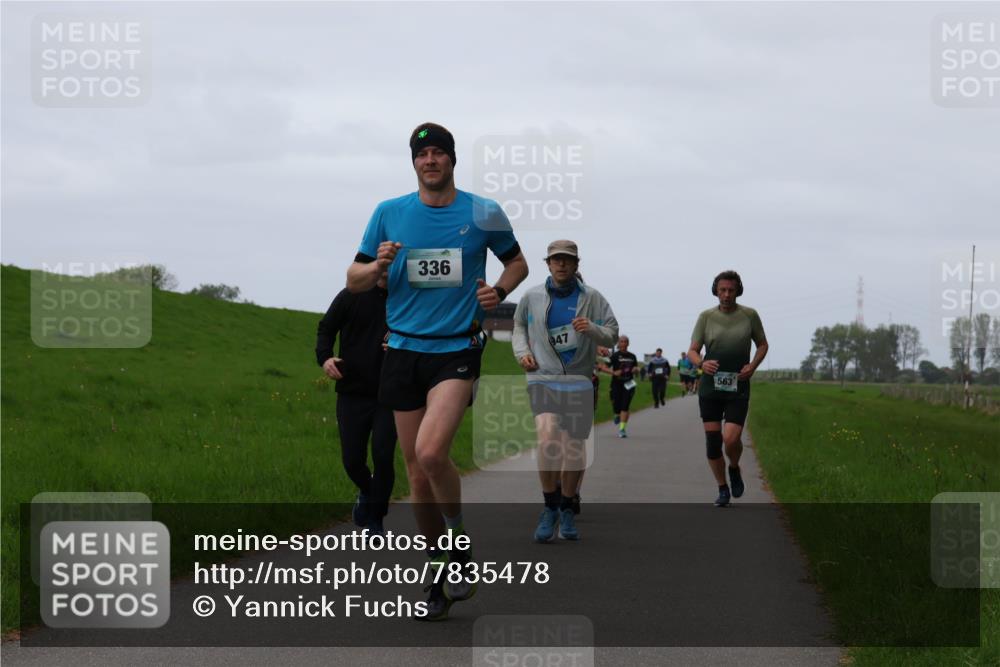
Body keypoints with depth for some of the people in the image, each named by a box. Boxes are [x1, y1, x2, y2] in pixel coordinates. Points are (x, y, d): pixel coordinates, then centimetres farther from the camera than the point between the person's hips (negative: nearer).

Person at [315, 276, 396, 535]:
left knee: (382, 456, -13)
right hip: (352, 393, 1)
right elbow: (326, 328, 9)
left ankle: (375, 520, 4)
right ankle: (367, 492, 39)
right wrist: (324, 357, -9)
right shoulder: (351, 297, 0)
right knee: (352, 460, 3)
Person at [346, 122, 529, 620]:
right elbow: (354, 281, 9)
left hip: (457, 349, -3)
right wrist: (377, 266, -12)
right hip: (404, 349, 3)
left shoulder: (483, 214, 1)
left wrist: (499, 289, -5)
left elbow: (517, 263, 16)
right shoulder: (389, 214, 5)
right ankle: (442, 573, 19)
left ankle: (458, 539, 2)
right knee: (416, 469, 5)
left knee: (431, 452, -23)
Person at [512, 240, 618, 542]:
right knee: (547, 436, -24)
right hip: (542, 378, -1)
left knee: (574, 449, 3)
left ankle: (567, 510, 24)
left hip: (578, 381, 1)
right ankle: (549, 506, -11)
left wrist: (592, 329, -17)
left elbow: (612, 333, 4)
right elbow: (519, 325, 24)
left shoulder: (591, 298, 5)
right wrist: (522, 352, 6)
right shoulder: (532, 297, 8)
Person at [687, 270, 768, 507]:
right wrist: (701, 363, -19)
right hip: (710, 387, 1)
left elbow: (762, 345, 15)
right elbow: (692, 351, 4)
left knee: (731, 439, -16)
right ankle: (722, 490, 16)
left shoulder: (749, 315, 3)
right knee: (712, 441, 0)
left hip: (738, 388, -1)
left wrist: (752, 366, -3)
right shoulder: (706, 317, 3)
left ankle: (734, 469, 17)